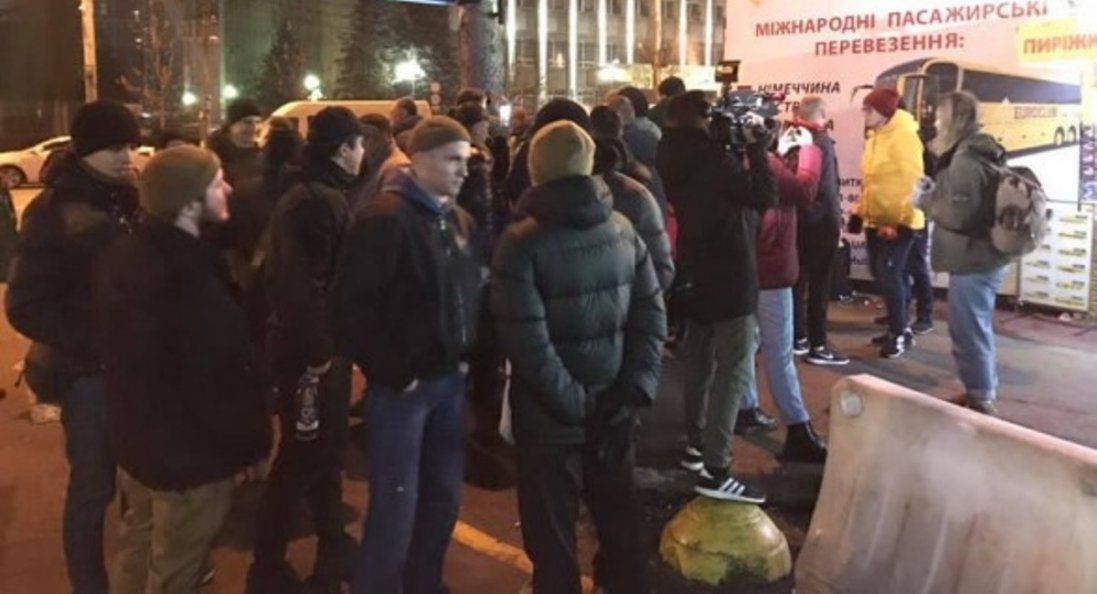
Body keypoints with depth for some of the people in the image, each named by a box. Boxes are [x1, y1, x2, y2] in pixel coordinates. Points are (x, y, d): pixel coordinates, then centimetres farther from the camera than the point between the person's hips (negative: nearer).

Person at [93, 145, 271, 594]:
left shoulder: (124, 255, 0)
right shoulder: (191, 277, -30)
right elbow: (225, 375, -26)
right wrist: (251, 442, -13)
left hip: (137, 437, 9)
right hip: (190, 451, -9)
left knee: (138, 548, 27)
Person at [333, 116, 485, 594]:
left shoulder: (459, 220, 11)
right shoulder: (385, 218, -14)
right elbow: (354, 307, -18)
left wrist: (470, 356, 7)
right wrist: (390, 371, -16)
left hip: (449, 380, 8)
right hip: (402, 385, -8)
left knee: (444, 496, 17)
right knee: (396, 505, -1)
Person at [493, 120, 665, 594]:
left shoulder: (522, 243, -14)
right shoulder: (623, 229, 0)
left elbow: (529, 342, -20)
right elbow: (652, 312, 0)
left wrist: (573, 404, -12)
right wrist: (637, 386, -2)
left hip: (550, 416, -4)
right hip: (614, 409, 5)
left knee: (553, 536, 10)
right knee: (620, 521, 20)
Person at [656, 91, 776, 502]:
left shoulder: (677, 161, 6)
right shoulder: (713, 158, -20)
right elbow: (766, 197, -18)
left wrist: (742, 148, 4)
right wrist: (756, 148, -11)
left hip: (697, 274, 9)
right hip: (730, 277, -9)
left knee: (699, 363, 19)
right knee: (734, 370, -9)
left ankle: (697, 444, 30)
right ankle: (714, 469, -12)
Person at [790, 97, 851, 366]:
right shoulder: (821, 141, -14)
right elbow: (827, 187, -17)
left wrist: (793, 210, 14)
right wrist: (837, 220, -9)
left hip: (796, 218, 7)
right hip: (820, 221, -7)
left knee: (799, 279, 14)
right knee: (819, 284, -3)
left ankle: (799, 338, 21)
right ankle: (818, 346, 0)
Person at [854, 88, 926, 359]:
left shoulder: (904, 135, -16)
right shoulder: (875, 135, 12)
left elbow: (910, 182, -20)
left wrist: (897, 221, -21)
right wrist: (863, 207, 13)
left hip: (898, 222, -9)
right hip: (876, 220, 9)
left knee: (889, 274, -9)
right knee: (880, 273, 12)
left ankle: (900, 333, 2)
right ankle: (900, 328, 25)